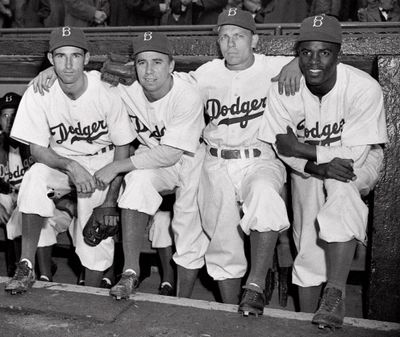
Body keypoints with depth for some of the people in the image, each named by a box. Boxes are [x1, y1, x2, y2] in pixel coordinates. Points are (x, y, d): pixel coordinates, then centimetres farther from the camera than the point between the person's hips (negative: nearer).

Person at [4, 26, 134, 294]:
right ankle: (27, 266, -20)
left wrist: (110, 201, -13)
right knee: (36, 176, -31)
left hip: (102, 165, -1)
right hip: (59, 161, 1)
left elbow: (122, 147, -9)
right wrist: (70, 166, -31)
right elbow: (37, 149, -10)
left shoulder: (107, 93, -17)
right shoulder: (38, 94, -14)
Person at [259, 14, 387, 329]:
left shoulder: (365, 88, -26)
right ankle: (308, 316, 11)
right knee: (308, 245, -6)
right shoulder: (283, 89, -18)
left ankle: (335, 293, -30)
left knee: (341, 187, -35)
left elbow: (351, 156, -26)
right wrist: (317, 168, -28)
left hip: (359, 162, -2)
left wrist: (297, 145, -23)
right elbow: (283, 147, -11)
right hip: (307, 167, 2)